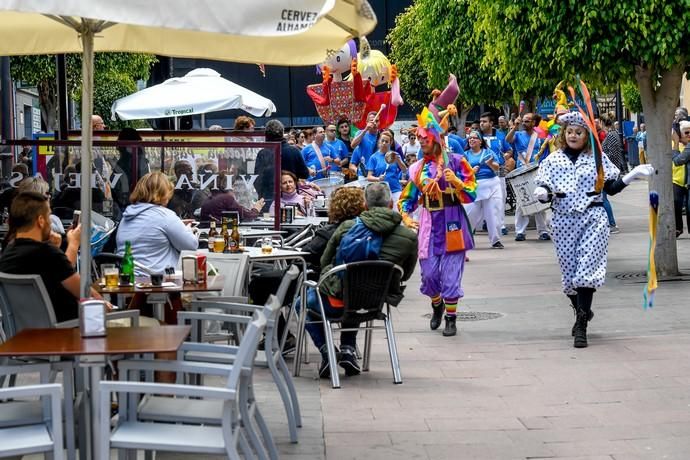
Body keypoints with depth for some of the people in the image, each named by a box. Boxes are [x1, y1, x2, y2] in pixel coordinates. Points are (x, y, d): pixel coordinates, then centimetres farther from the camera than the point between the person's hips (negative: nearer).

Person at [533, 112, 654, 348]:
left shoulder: (598, 157, 6)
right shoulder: (553, 160, 8)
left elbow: (610, 188, 9)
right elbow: (546, 192, 6)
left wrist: (632, 176, -3)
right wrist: (542, 194, -17)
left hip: (593, 219, -2)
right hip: (564, 220, 2)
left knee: (586, 270, -13)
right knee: (569, 271, 8)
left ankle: (581, 327, -12)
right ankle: (582, 312, 33)